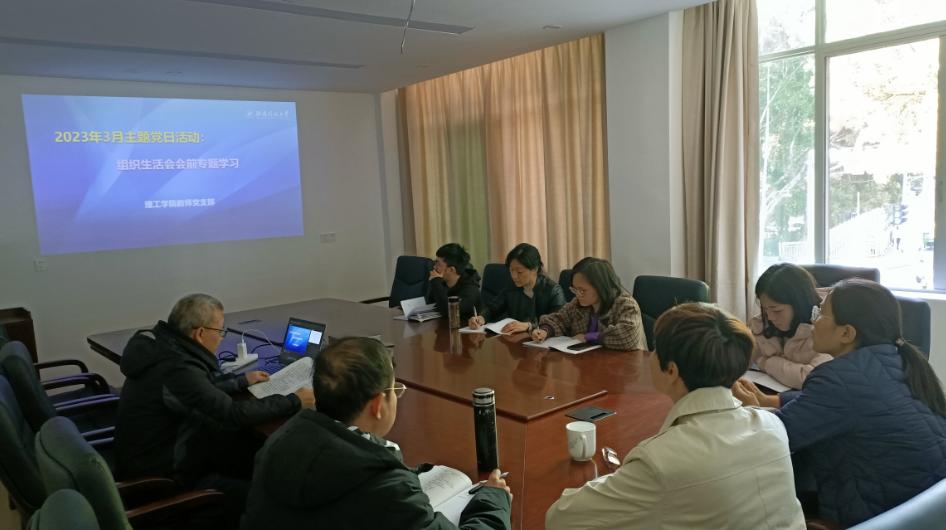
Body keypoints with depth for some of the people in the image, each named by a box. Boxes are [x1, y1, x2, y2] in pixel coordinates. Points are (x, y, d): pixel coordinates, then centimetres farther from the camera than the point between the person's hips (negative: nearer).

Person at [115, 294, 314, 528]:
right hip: (159, 477, -10)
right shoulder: (177, 369, -30)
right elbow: (233, 414, -28)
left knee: (250, 446, 7)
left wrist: (242, 381, 21)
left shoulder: (164, 346, -1)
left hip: (161, 451, 10)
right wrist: (294, 402, -19)